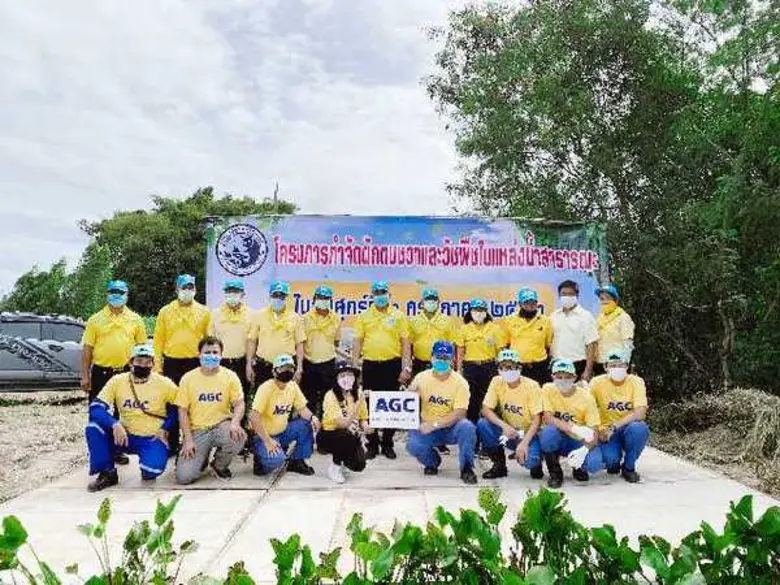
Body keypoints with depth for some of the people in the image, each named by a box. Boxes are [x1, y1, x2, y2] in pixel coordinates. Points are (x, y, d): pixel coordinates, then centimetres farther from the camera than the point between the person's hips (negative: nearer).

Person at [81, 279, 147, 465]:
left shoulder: (135, 319, 4)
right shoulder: (95, 320, 1)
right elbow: (87, 349, 1)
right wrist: (85, 376, -3)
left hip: (125, 373, 1)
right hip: (101, 373, -1)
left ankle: (117, 449, 24)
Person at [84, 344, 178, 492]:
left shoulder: (164, 384, -9)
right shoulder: (117, 381, -7)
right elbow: (95, 408, -14)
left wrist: (165, 429, -10)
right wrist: (115, 425, -30)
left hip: (153, 439, -3)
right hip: (126, 436, 3)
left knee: (151, 471, -30)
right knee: (93, 427, -22)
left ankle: (149, 458, 9)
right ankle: (107, 473, -5)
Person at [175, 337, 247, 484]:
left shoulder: (230, 376, 0)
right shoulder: (188, 378, -1)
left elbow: (239, 403, -5)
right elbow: (183, 410, 0)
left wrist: (235, 423, -27)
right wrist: (188, 439, -9)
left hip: (221, 425, 1)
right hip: (197, 430, -1)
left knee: (238, 437, -35)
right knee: (184, 476, -18)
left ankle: (220, 465, 1)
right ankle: (201, 459, 20)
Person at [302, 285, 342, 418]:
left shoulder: (336, 319, 2)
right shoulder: (306, 318, -3)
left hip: (328, 364, 1)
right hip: (309, 363, -1)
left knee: (327, 397, 6)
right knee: (309, 397, 8)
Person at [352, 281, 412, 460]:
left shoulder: (398, 315, 2)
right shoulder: (364, 316, 5)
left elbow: (405, 343, 1)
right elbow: (357, 342, 5)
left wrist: (406, 368, -6)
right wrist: (354, 366, -1)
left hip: (392, 365, -1)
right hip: (370, 365, 1)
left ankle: (388, 444, 19)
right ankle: (372, 444, 17)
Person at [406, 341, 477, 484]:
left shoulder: (460, 382, -11)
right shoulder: (421, 378, -4)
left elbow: (459, 414, -19)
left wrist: (434, 424, -29)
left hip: (452, 429, -2)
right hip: (427, 428, 2)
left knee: (467, 427, -34)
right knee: (412, 444, -28)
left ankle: (466, 468, -11)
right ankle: (432, 461, 8)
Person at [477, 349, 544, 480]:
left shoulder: (531, 386, -16)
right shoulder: (497, 382, -7)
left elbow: (537, 419, -16)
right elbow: (486, 409, -12)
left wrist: (524, 443, -28)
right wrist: (504, 425, -29)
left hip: (528, 433, -4)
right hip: (507, 431, 4)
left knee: (529, 460, -33)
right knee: (482, 425, -24)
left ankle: (534, 462, 8)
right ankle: (499, 465, -3)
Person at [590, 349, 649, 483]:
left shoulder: (636, 382, -10)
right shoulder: (598, 382, -7)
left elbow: (640, 413, -21)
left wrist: (614, 427, -27)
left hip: (628, 428, 1)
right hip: (607, 431, -1)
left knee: (640, 428, -35)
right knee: (610, 458, -31)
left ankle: (629, 466, -7)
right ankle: (613, 462, 11)